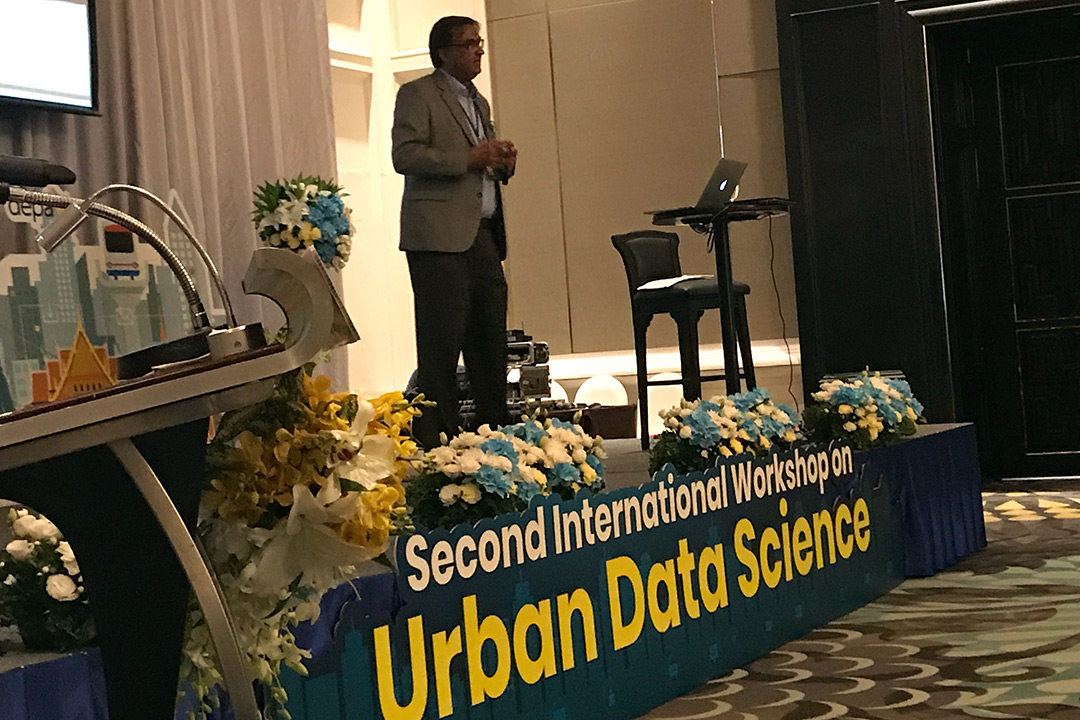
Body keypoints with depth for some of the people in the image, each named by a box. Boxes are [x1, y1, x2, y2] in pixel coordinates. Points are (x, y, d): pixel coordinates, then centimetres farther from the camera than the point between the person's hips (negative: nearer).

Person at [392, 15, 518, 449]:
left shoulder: (479, 103, 24)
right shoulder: (418, 95, 0)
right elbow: (404, 155, -12)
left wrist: (502, 163, 11)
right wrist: (469, 159, -17)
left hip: (483, 237, 8)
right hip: (440, 238, -8)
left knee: (490, 346, 6)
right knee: (441, 348, -7)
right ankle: (436, 446, -4)